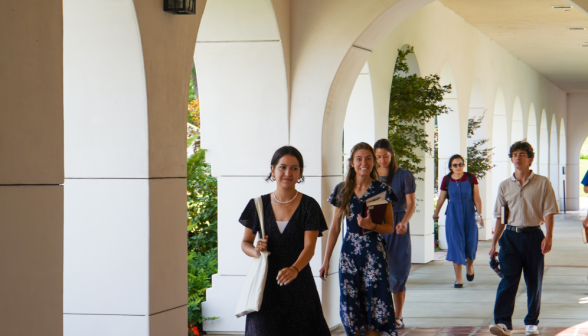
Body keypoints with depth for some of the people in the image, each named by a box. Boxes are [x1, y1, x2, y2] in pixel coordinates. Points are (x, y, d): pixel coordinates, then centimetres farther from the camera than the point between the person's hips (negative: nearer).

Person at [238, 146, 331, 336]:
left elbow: (309, 246, -12)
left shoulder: (309, 206, -2)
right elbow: (245, 242, 11)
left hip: (298, 282, -1)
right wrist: (256, 251, -13)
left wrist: (294, 269, -31)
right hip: (265, 283, 1)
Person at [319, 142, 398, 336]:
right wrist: (326, 260, 9)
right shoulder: (342, 190, 5)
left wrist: (372, 226, -18)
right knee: (351, 307, 2)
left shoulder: (382, 190, -1)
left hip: (373, 254, -2)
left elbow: (390, 228, 2)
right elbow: (335, 228, 10)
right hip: (349, 253, 2)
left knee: (374, 305, -5)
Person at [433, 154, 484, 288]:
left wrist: (479, 214, -11)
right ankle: (458, 279, -1)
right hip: (453, 215, 0)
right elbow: (441, 198, 12)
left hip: (469, 214, 0)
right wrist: (436, 213, 21)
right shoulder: (447, 180, -1)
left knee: (471, 242, 4)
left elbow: (476, 198, -2)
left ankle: (470, 266, 38)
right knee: (455, 244, -4)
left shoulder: (471, 178, -4)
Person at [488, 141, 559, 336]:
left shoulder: (542, 183, 1)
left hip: (533, 236, -1)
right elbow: (500, 217, 13)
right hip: (510, 236, 1)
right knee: (508, 280, -9)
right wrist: (494, 243, 10)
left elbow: (548, 212, -3)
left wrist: (548, 237, -15)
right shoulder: (505, 186, 9)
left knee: (534, 282, 5)